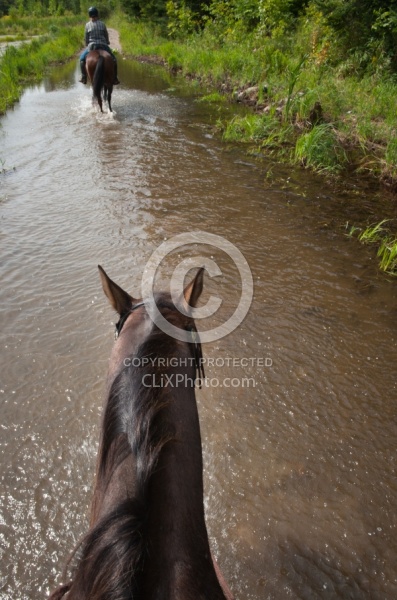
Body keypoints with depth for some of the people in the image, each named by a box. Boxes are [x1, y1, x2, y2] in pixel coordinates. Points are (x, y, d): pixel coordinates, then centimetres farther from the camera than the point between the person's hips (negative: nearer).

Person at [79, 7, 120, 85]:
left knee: (82, 59, 20)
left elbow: (86, 38, 3)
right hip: (103, 45, 0)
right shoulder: (102, 24, 1)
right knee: (113, 59, 19)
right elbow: (106, 36, 7)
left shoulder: (87, 25, 0)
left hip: (92, 46, 0)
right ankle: (114, 78, 9)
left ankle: (84, 78, 10)